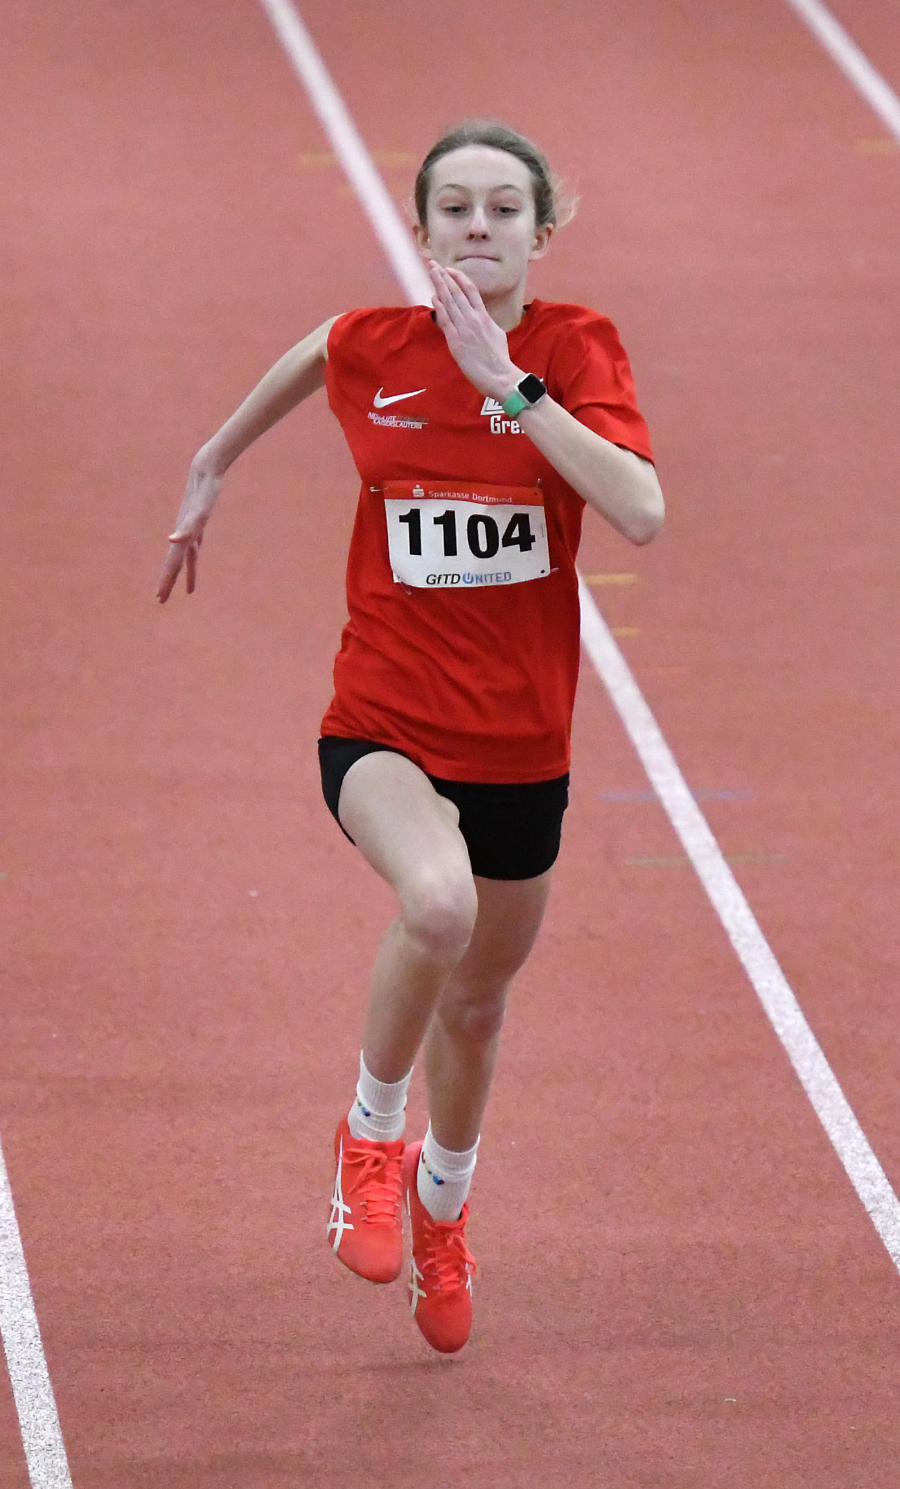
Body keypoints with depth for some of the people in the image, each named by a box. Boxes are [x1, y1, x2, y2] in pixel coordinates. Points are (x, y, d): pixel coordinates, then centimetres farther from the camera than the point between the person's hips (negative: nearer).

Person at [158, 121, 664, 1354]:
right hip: (385, 728, -1)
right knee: (438, 903, -34)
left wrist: (507, 381, -30)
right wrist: (214, 464, 31)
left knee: (477, 1002, 20)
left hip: (521, 743, 2)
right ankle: (371, 1132, -6)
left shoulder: (577, 349, -10)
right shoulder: (371, 349, -6)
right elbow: (314, 354, 21)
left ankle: (442, 1203, 53)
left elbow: (641, 513, -26)